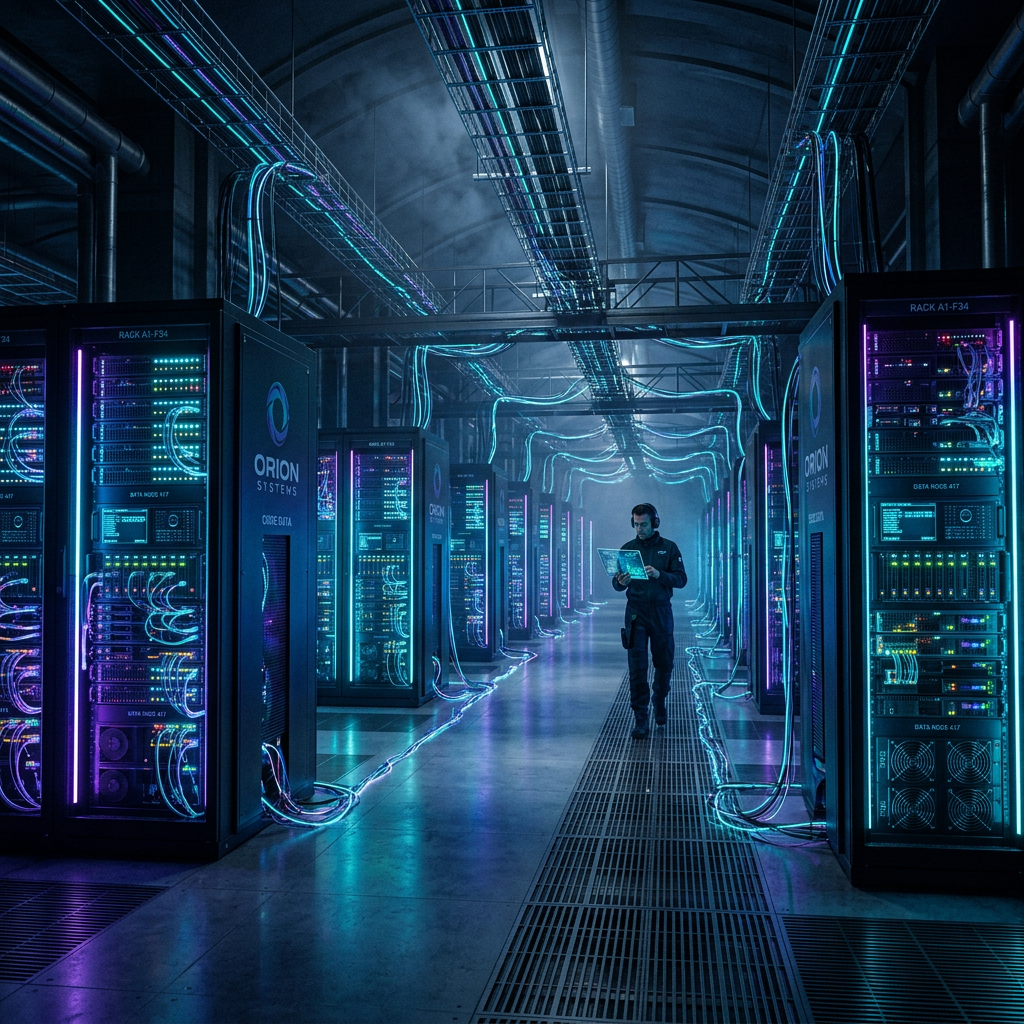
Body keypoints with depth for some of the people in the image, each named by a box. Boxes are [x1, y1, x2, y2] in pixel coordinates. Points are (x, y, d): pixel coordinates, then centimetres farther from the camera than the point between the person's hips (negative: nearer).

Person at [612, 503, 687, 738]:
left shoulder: (669, 548, 2)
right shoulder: (627, 548, 5)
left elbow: (681, 579, -5)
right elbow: (616, 583, 3)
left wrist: (659, 575, -22)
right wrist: (620, 582, -21)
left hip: (661, 613, 0)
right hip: (635, 613, 0)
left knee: (664, 663, 11)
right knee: (637, 667, -7)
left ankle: (659, 703, 38)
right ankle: (640, 720, -4)